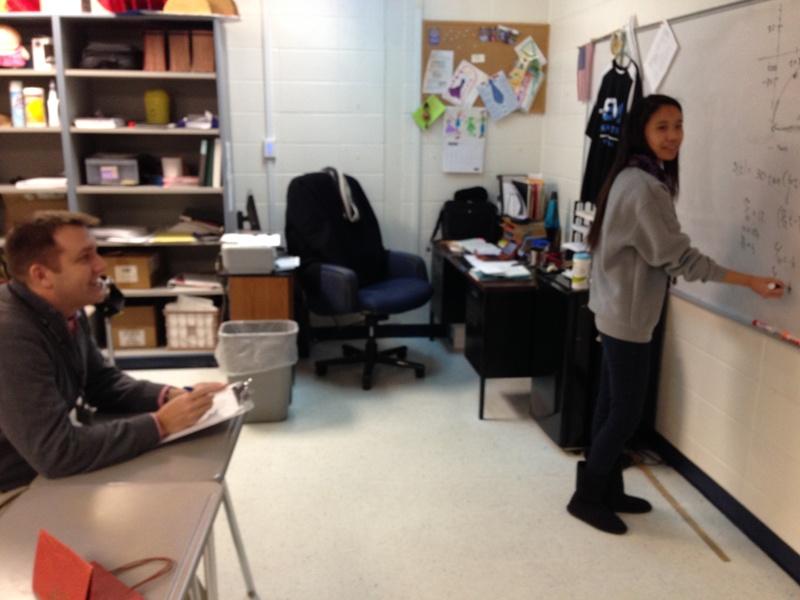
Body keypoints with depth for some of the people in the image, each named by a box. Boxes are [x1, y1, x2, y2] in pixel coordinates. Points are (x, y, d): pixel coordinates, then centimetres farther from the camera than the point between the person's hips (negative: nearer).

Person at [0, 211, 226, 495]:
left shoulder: (67, 311, -2)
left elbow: (102, 382, 8)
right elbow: (56, 452, -32)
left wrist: (171, 396, -9)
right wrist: (160, 423, -27)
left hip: (61, 472, 8)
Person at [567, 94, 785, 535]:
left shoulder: (634, 178, 11)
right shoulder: (644, 187, -21)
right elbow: (681, 257, -20)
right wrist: (752, 282, -16)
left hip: (617, 308, 10)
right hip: (627, 314, -10)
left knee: (612, 406, 16)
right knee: (626, 413, 1)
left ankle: (607, 491, 29)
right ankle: (586, 497, 15)